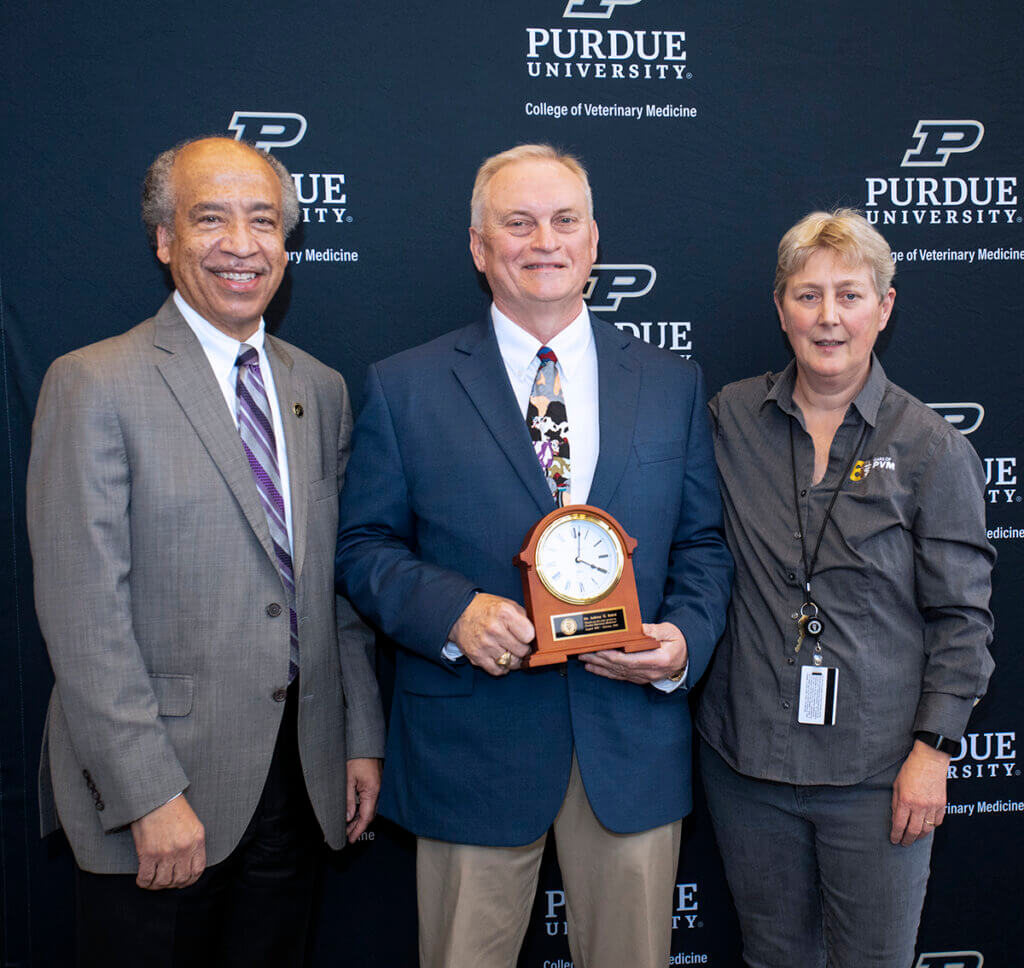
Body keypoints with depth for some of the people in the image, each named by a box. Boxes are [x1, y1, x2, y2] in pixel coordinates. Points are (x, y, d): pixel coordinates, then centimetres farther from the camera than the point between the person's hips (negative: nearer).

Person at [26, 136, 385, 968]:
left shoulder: (320, 390, 9)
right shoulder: (94, 386, -9)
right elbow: (82, 615, -14)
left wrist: (363, 738, 9)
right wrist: (149, 795, -16)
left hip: (298, 784, 5)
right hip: (155, 790, -5)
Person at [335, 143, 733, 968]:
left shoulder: (672, 383, 7)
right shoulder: (405, 388, 0)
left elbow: (704, 543, 8)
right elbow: (363, 545, 0)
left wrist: (685, 639, -11)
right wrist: (453, 611, -18)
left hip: (633, 739, 2)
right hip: (472, 741, -1)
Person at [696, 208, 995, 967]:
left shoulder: (933, 448, -6)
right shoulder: (731, 417, 0)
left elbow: (961, 616, -4)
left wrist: (934, 749, -7)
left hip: (877, 769, -2)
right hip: (747, 758, 2)